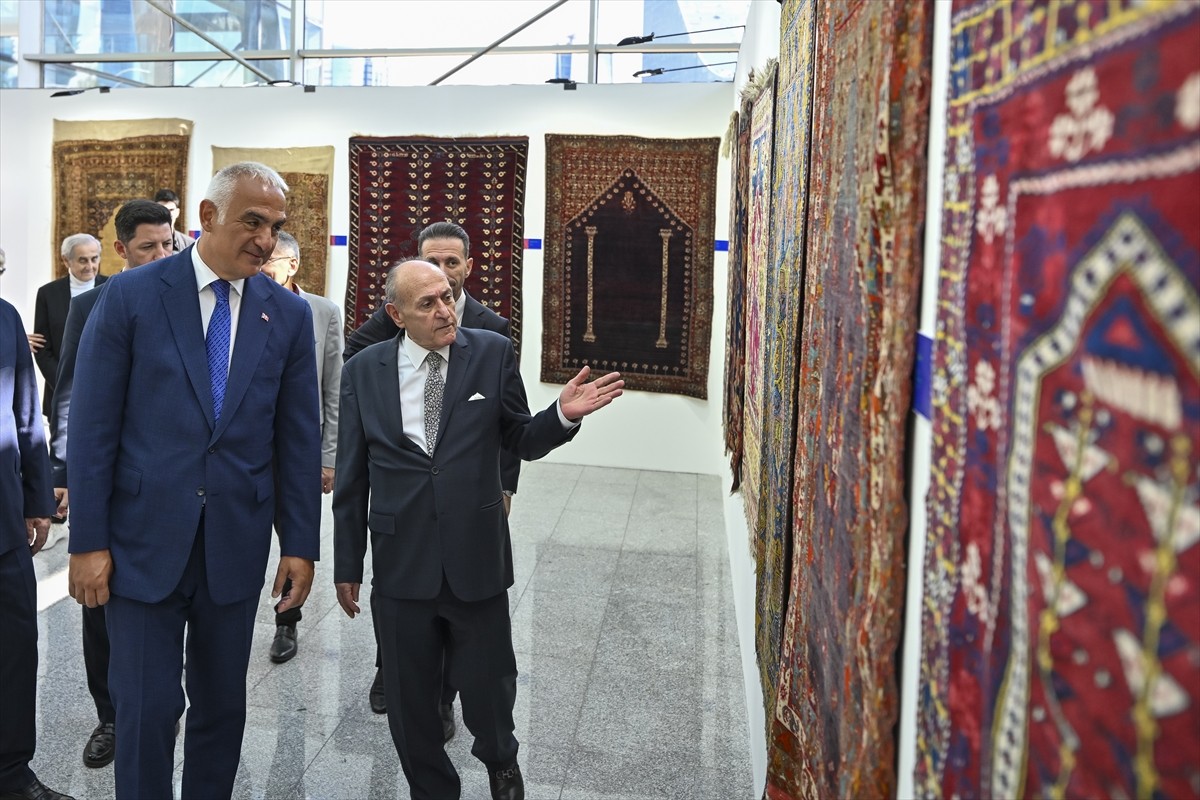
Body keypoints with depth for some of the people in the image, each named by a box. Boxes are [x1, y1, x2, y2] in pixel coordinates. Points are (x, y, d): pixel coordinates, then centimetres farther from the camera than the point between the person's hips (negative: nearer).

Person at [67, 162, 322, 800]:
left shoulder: (289, 314, 2)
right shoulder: (131, 295, -5)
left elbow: (298, 437, 3)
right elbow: (92, 427, -4)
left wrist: (300, 544, 1)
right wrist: (88, 542, -7)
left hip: (236, 543, 2)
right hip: (144, 537, -2)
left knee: (223, 704, 15)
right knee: (147, 708, 5)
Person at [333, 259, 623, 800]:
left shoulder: (492, 353, -2)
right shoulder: (363, 371, 0)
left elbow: (522, 441, 5)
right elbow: (352, 479, 4)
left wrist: (564, 415, -15)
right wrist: (347, 564, 8)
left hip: (477, 559, -1)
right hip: (402, 566, 1)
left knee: (489, 688, 12)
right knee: (411, 702, 15)